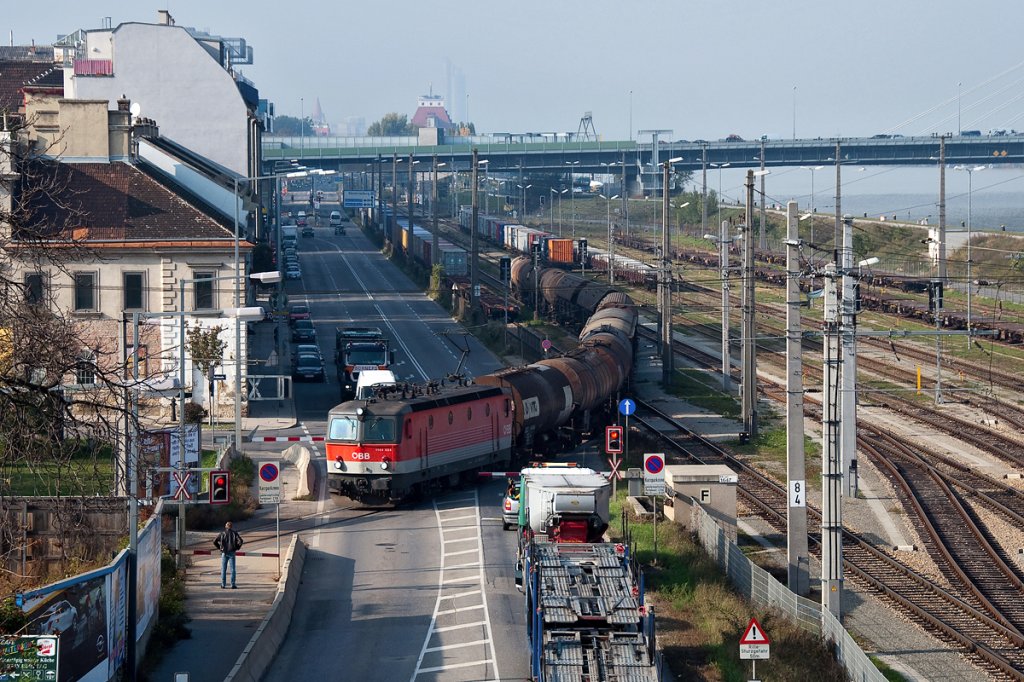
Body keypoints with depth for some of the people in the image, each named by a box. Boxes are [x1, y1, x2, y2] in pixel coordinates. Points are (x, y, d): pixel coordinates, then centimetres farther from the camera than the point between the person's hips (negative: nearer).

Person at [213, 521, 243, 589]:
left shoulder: (222, 533, 3)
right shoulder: (234, 533, 0)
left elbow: (215, 542, -3)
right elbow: (240, 541, -12)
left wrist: (219, 547, 9)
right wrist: (237, 547, 2)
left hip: (224, 553, 1)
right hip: (232, 553, -1)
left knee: (223, 569, 7)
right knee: (232, 569, 3)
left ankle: (223, 584, 5)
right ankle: (233, 584, 0)